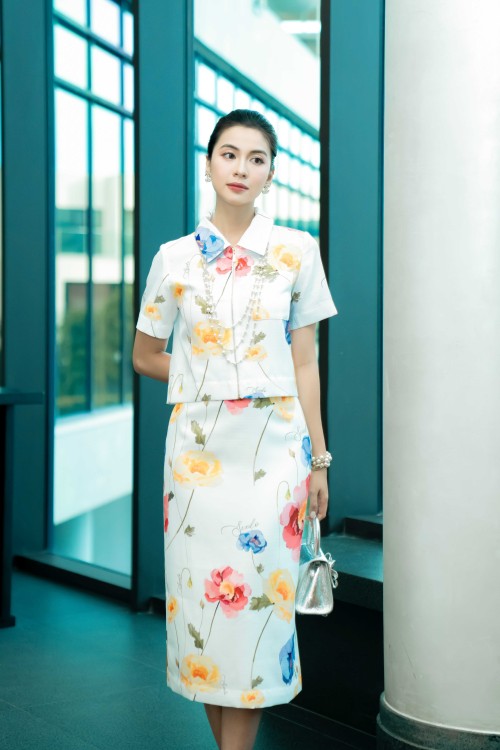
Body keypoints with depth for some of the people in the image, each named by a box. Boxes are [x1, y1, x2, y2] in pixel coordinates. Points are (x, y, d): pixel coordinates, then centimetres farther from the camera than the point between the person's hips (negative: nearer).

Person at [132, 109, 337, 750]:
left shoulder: (297, 252, 3)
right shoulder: (174, 258, 5)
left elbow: (305, 362, 4)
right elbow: (146, 356, 15)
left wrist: (318, 457, 3)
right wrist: (208, 376, 6)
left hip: (272, 445, -1)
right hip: (198, 447, 1)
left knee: (256, 596, -3)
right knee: (200, 594, 2)